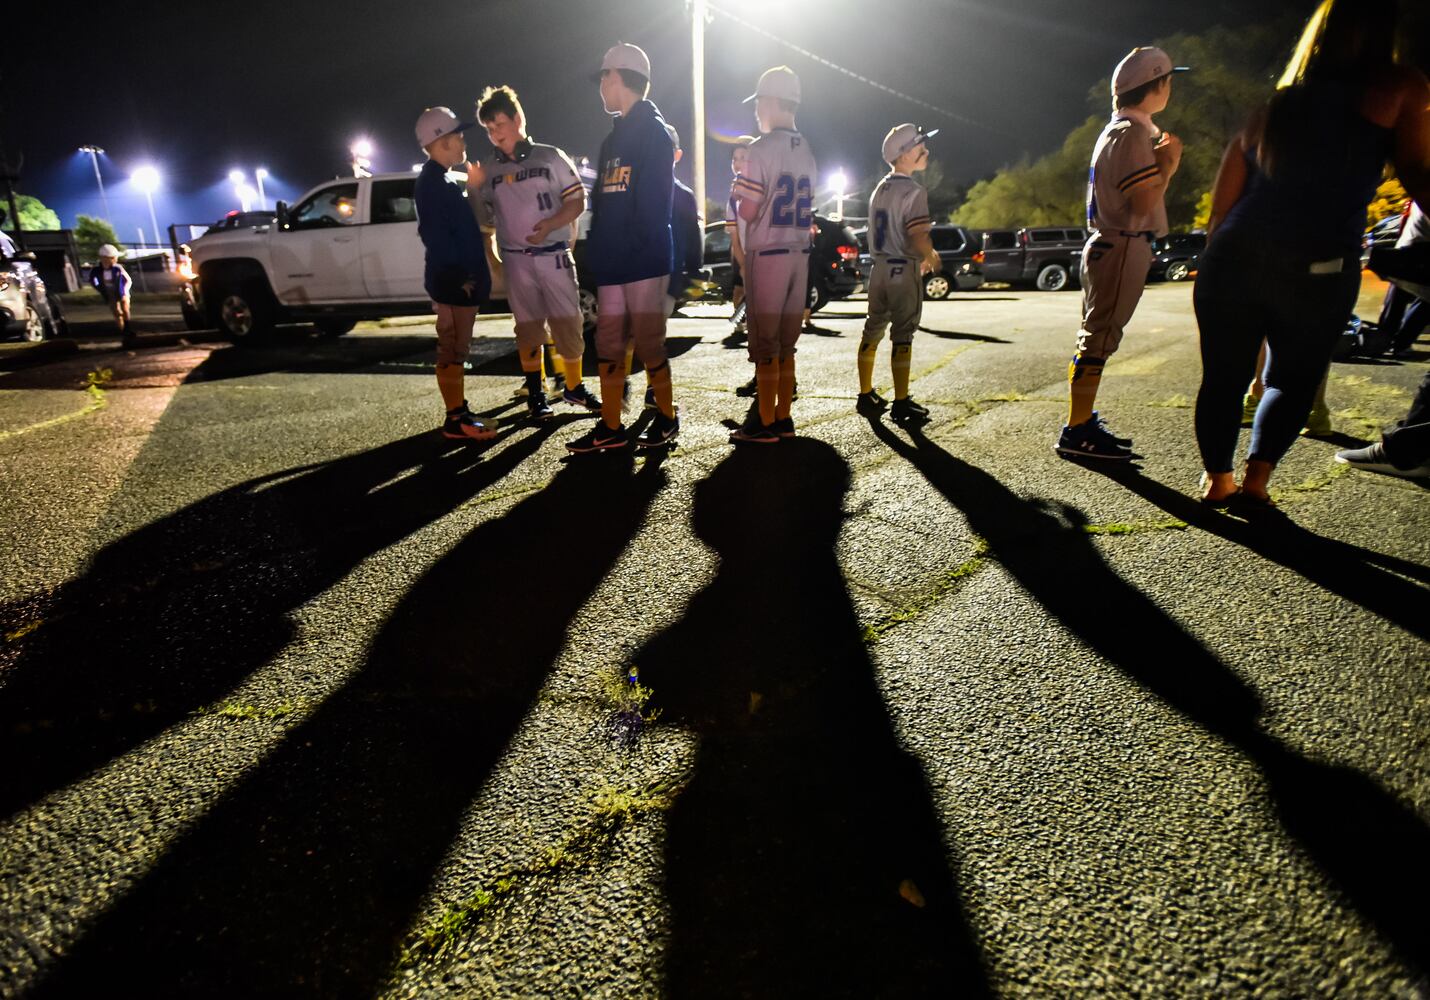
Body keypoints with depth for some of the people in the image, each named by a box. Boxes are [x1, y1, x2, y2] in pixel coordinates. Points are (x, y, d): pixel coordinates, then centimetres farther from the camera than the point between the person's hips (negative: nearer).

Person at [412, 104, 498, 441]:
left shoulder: (441, 180, 19)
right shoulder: (432, 182, -12)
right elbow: (437, 236, -19)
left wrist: (470, 186, 18)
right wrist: (458, 276, -19)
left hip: (459, 277, 10)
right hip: (452, 280, -10)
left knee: (457, 349, 12)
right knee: (451, 350, -6)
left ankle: (460, 412, 19)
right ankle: (455, 420, 0)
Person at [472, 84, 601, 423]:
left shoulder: (551, 157, 3)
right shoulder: (488, 170, 9)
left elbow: (577, 201, -1)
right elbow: (484, 219, 14)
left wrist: (549, 225, -16)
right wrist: (491, 258, 7)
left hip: (555, 255, -2)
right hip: (516, 260, 2)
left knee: (568, 323, -2)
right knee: (528, 327, 5)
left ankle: (574, 387, 14)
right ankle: (535, 392, 15)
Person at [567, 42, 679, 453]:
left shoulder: (653, 131, -4)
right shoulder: (614, 137, 22)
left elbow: (653, 202, -14)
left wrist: (638, 247, -18)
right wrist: (599, 255, 14)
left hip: (644, 261, -8)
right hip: (613, 264, 9)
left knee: (649, 344, -2)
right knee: (608, 345, 7)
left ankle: (667, 419, 15)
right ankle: (611, 428, 13)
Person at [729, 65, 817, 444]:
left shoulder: (762, 149, -10)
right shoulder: (806, 151, 14)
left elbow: (747, 212, -14)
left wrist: (738, 191, 8)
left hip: (767, 254, -7)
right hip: (800, 253, 7)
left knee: (765, 342, -3)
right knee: (786, 343, 11)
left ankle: (766, 424, 1)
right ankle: (783, 418, 16)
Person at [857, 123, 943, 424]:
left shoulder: (879, 190, 12)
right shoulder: (914, 191, -13)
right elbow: (918, 238, -22)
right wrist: (932, 258, -2)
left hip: (879, 267, 8)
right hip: (903, 270, -8)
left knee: (873, 331, 12)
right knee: (902, 336, -4)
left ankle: (866, 396, 20)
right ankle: (901, 404, 1)